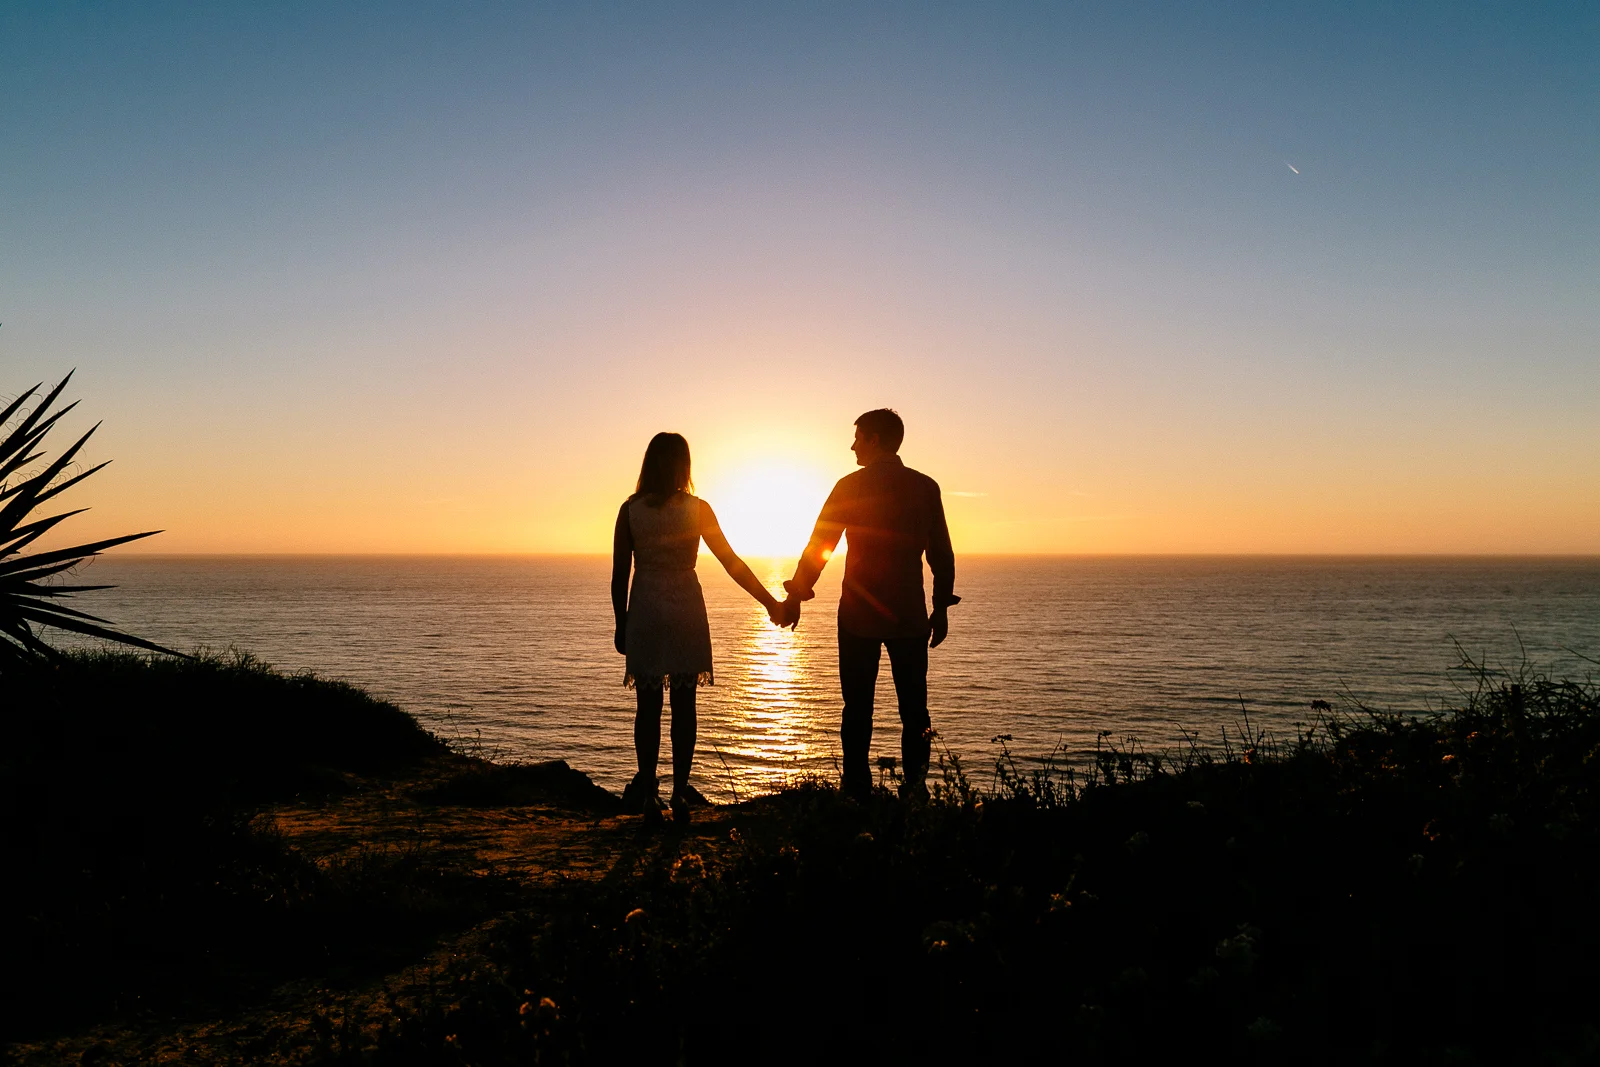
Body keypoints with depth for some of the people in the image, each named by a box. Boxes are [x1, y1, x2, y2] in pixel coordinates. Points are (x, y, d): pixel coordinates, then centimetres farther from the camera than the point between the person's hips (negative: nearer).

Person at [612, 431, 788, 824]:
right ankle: (680, 796, 7)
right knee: (683, 706, 6)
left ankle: (648, 793, 8)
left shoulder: (630, 509, -3)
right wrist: (769, 601, 6)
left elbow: (619, 574, -2)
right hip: (685, 611, 0)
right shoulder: (697, 509, -3)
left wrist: (621, 625, 8)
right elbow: (731, 562, -2)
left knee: (649, 706, 8)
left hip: (644, 613, 0)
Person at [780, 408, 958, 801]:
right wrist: (942, 607, 12)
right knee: (914, 709, 8)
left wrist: (795, 596, 6)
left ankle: (858, 792, 5)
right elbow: (942, 555, 4)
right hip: (910, 617, 2)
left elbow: (818, 547, -2)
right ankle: (915, 790, 4)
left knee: (858, 709, 5)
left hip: (859, 616, -2)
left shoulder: (851, 486, -3)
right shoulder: (926, 487, 4)